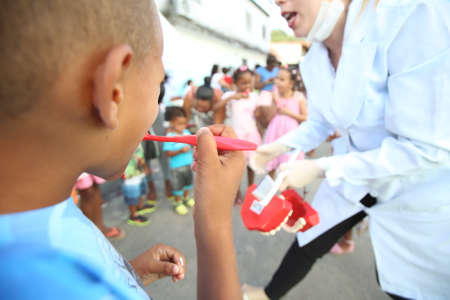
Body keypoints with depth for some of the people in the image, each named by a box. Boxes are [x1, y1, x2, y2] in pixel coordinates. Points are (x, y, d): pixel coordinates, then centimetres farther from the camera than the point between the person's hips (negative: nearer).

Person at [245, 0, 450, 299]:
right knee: (308, 246, 17)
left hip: (419, 190, -5)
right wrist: (278, 147, -10)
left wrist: (320, 168, -27)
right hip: (356, 177, 6)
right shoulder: (313, 62, -6)